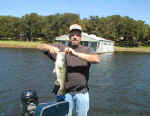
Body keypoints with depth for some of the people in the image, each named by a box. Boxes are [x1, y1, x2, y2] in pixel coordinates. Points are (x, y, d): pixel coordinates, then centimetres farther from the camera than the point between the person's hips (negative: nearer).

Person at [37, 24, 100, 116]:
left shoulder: (87, 50, 6)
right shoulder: (61, 48, 8)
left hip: (82, 92, 0)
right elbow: (41, 47, 8)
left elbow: (97, 59, -14)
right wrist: (50, 47, -15)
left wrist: (75, 53, -23)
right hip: (65, 92, 0)